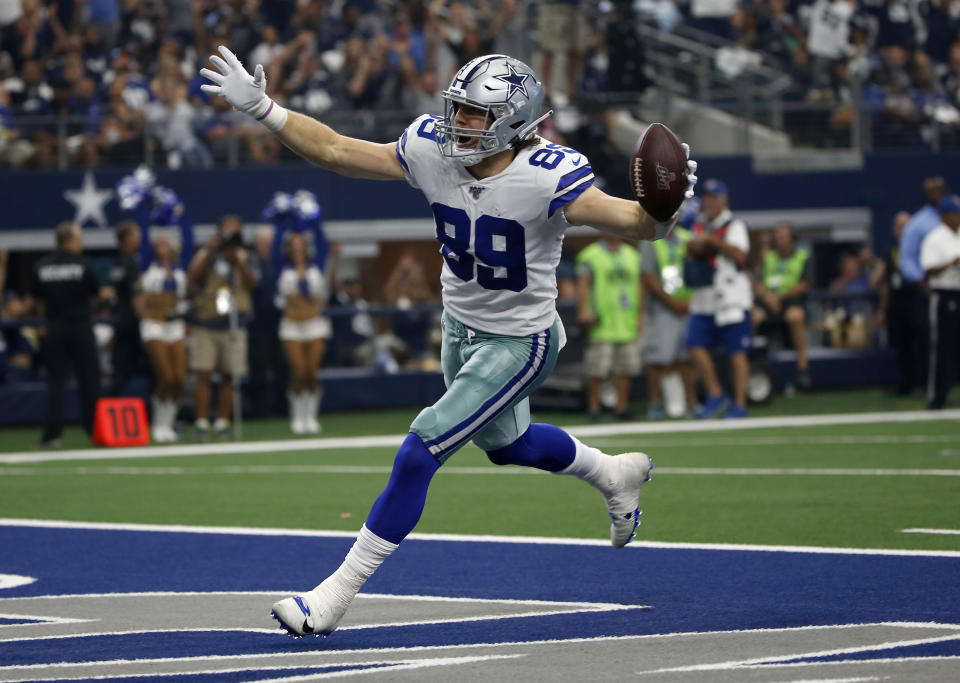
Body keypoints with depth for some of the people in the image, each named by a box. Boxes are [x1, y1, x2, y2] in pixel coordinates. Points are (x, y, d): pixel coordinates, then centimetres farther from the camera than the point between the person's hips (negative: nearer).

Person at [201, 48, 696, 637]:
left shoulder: (545, 178, -29)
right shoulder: (433, 151, -14)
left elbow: (634, 223, -32)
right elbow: (335, 151, -7)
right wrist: (262, 108, -12)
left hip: (518, 342, -7)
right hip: (462, 326, 7)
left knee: (420, 451, -14)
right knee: (505, 443, 28)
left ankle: (339, 591, -4)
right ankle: (616, 474, 57)